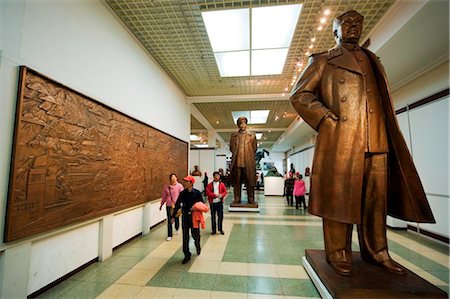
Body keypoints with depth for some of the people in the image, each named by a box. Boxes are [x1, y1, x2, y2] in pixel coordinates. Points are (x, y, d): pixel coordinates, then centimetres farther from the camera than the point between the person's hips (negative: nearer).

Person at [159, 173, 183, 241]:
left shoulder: (179, 186, -8)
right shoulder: (166, 187, 1)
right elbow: (164, 196, 11)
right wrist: (161, 204, 17)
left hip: (177, 205, -1)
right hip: (168, 206, 2)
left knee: (176, 219, 13)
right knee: (169, 221, 3)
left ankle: (176, 229, 47)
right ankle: (169, 235, 18)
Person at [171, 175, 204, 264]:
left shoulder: (197, 193, -8)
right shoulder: (183, 193, -1)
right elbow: (178, 205, 4)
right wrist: (173, 216, 4)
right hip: (185, 216, 2)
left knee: (195, 234, 8)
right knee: (185, 237, 6)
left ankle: (197, 245, 43)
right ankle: (187, 255, 21)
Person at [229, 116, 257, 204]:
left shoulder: (252, 135, 11)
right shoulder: (233, 136, 14)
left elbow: (254, 148, 12)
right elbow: (231, 148, 17)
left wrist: (248, 156, 9)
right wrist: (236, 154, 9)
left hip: (249, 162, -1)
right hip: (237, 162, 1)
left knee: (250, 181, 0)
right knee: (236, 181, 2)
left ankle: (251, 200, 8)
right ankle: (236, 199, 9)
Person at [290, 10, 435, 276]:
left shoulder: (372, 60, 28)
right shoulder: (323, 60, 12)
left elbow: (384, 101, 27)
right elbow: (299, 95, 1)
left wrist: (388, 133, 14)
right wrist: (327, 119, -11)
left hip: (377, 139, 6)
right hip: (340, 139, -5)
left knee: (376, 198, 8)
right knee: (339, 196, -3)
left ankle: (376, 251, 22)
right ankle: (338, 253, 10)